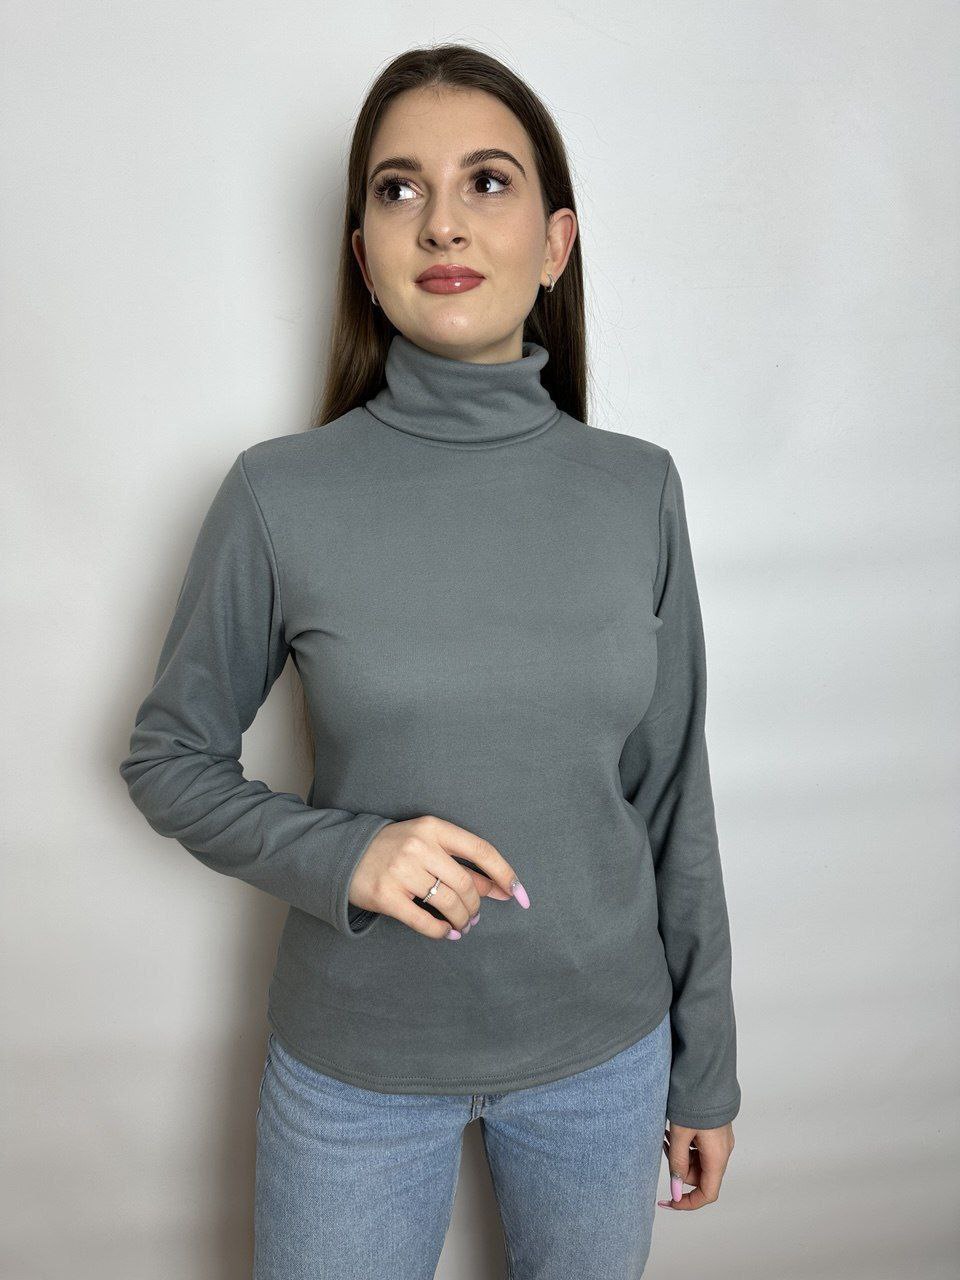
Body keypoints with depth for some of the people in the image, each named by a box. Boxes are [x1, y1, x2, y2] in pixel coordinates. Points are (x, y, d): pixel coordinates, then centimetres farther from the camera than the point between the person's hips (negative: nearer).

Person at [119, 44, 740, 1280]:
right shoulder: (282, 494, -13)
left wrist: (705, 1069, 6)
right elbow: (170, 758, -2)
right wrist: (338, 854, -21)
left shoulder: (637, 488, -7)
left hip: (603, 1049, 2)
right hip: (354, 1064, -1)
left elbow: (673, 796, 0)